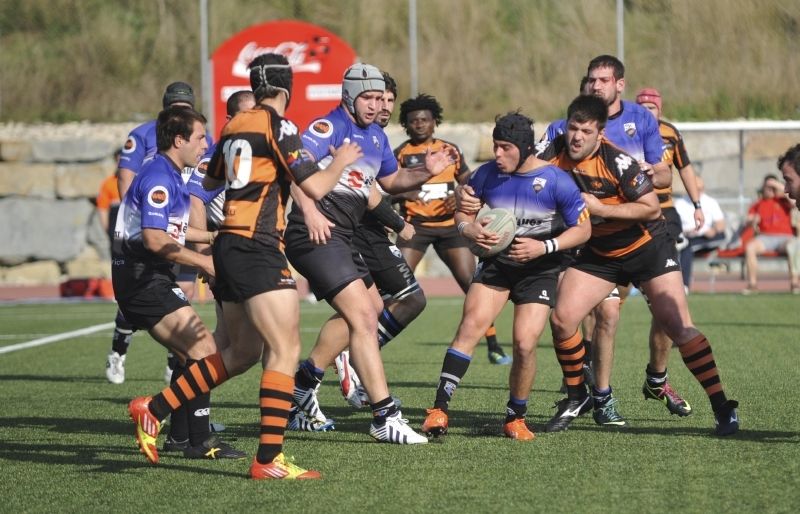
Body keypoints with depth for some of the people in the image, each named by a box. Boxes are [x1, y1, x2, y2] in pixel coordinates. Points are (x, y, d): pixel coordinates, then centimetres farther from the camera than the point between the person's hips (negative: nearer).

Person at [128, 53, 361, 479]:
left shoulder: (234, 126, 13)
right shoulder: (278, 128, -9)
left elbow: (210, 181, 29)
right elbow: (316, 187, -13)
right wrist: (340, 161, 6)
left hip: (228, 248, 8)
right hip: (257, 251, -8)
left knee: (242, 353, 16)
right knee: (285, 351, -7)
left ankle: (153, 409, 16)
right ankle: (269, 459, -13)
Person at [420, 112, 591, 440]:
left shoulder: (556, 181, -13)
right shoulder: (487, 174, -4)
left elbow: (583, 229, -6)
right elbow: (463, 210, 10)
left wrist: (545, 247, -20)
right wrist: (470, 229, -14)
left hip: (540, 270, -2)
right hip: (496, 262, 2)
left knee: (525, 344, -13)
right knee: (471, 325, -19)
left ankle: (516, 418, 9)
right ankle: (440, 408, -21)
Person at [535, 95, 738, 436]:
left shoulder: (617, 161, -25)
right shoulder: (554, 154, -11)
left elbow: (651, 208, -24)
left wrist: (599, 207, -27)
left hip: (647, 249, -5)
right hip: (599, 253, 5)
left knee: (678, 325, -12)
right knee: (561, 319, -7)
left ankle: (722, 408, -9)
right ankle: (576, 398, 14)